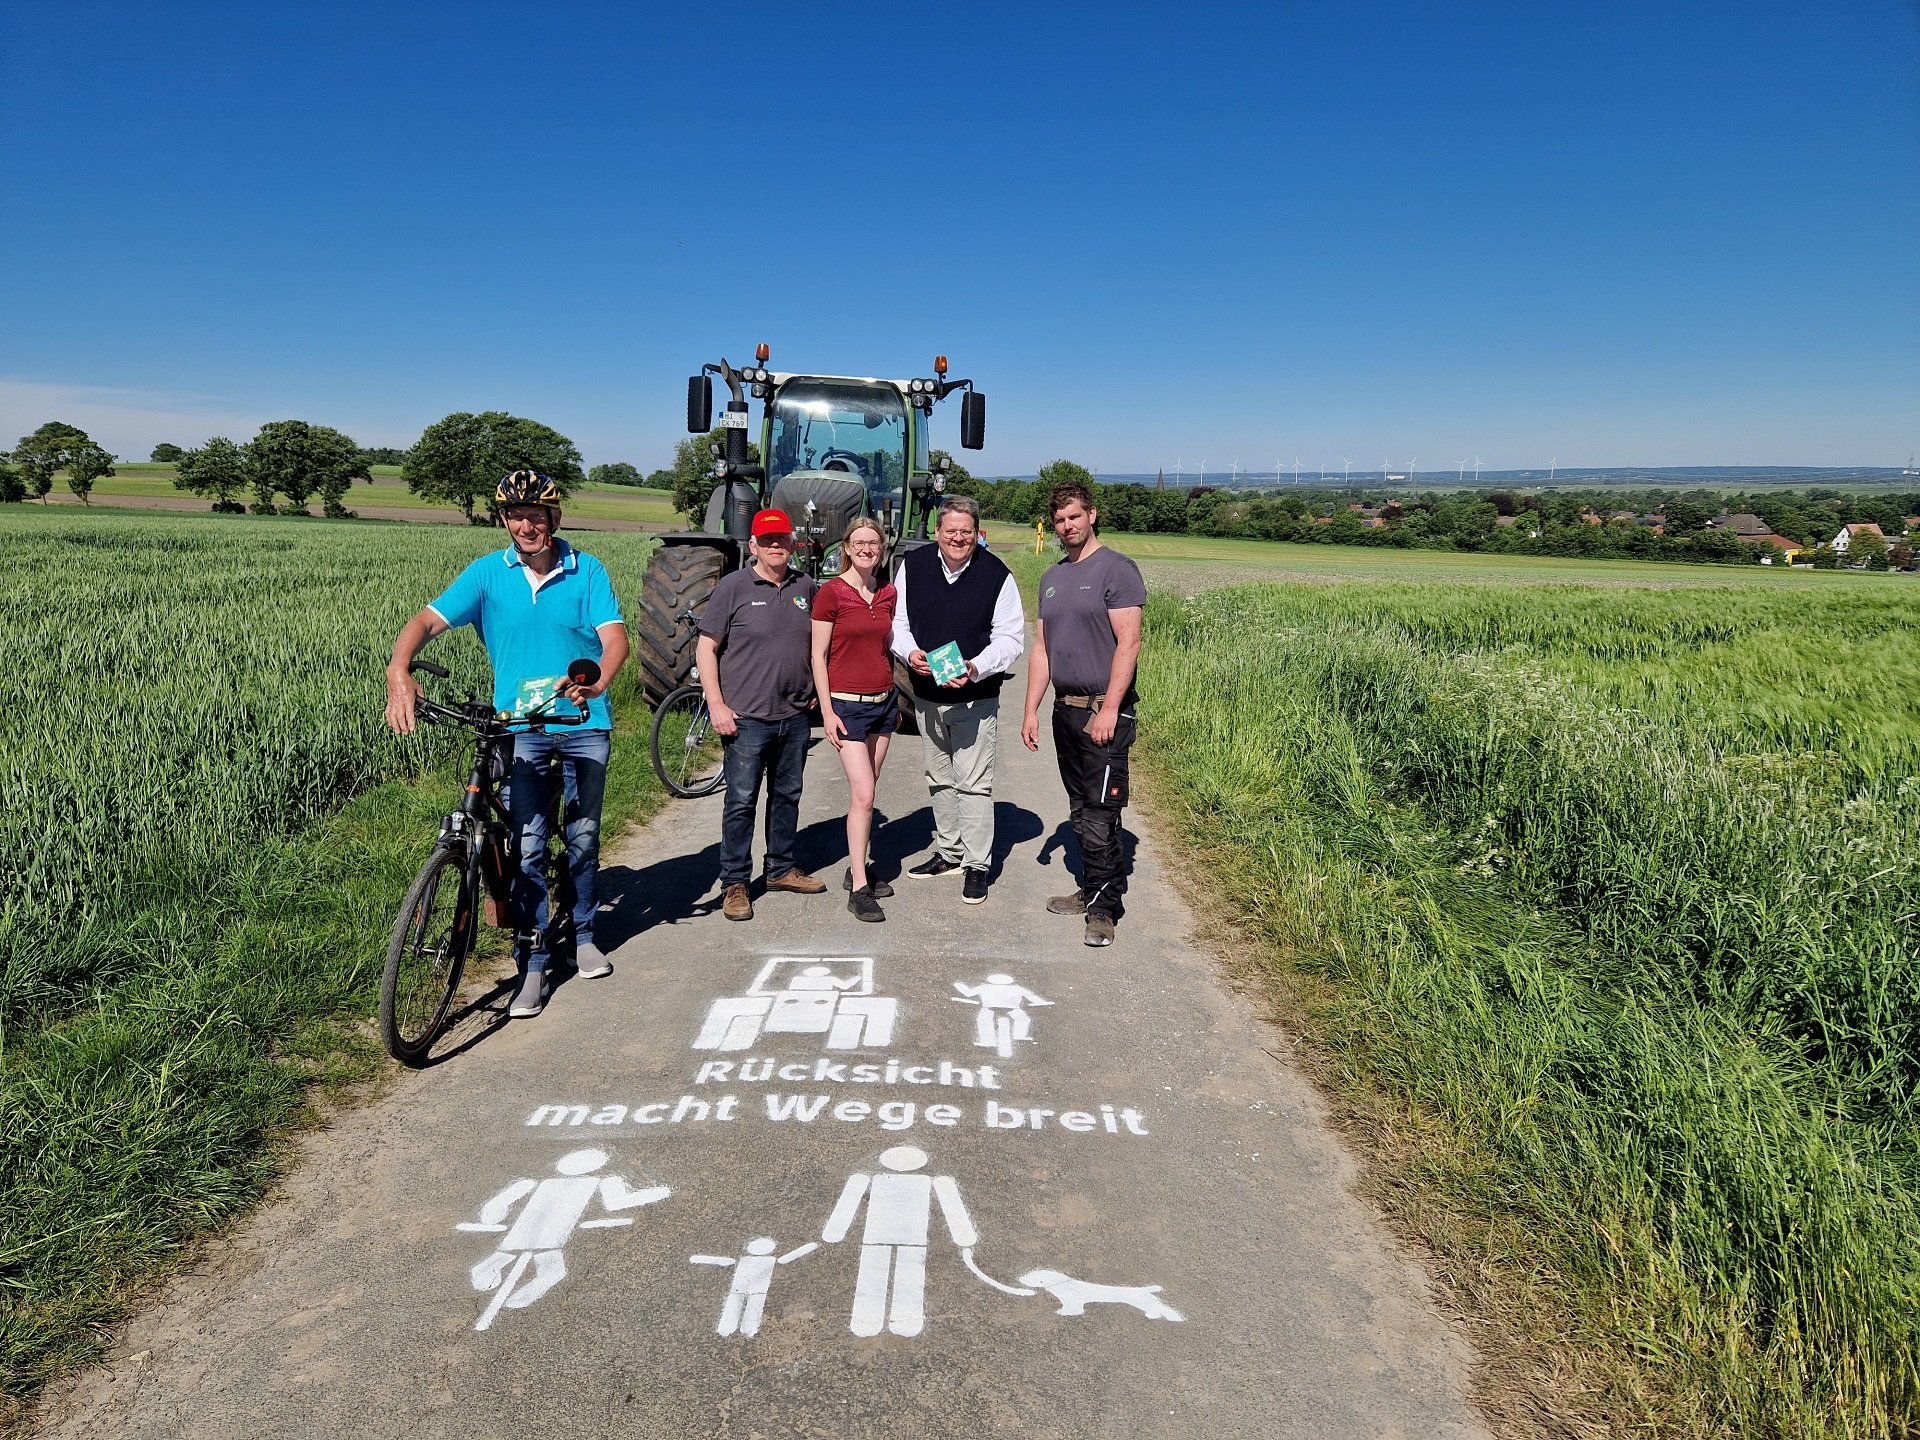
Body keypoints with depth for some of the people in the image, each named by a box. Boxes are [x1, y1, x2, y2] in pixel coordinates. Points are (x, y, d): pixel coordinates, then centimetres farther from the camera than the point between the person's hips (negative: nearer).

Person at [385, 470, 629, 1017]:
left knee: (583, 836, 13)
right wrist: (399, 670, -31)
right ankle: (533, 962, 7)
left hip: (585, 724, 1)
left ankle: (583, 935, 33)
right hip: (520, 726, 0)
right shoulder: (487, 573, -2)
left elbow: (615, 637, -12)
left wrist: (596, 683, -33)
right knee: (527, 846, -4)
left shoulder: (586, 571, -3)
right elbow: (427, 620, -11)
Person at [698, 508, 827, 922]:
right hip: (747, 718, -5)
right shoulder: (733, 587, -6)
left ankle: (781, 868, 31)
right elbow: (706, 648, -6)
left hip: (795, 716, 5)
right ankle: (734, 884, 11)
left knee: (788, 795, 16)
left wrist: (816, 691, 11)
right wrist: (717, 705, -12)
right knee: (741, 801, 1)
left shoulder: (805, 588, 8)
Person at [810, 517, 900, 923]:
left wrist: (896, 701, 17)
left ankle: (858, 869, 22)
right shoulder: (830, 593, -9)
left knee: (866, 793, 10)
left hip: (883, 701, 6)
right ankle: (858, 889, -5)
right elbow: (818, 655, -7)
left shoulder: (888, 593, 7)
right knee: (862, 794, -11)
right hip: (847, 704, -5)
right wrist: (827, 711, -11)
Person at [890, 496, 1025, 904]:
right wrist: (910, 653, -14)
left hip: (976, 698, -4)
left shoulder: (997, 575, -11)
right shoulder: (914, 566, 0)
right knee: (940, 779, 17)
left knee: (974, 783, -5)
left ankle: (977, 865, 6)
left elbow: (1011, 637, -9)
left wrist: (977, 668, -25)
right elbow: (897, 621, 6)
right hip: (927, 695, 5)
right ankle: (948, 852, 32)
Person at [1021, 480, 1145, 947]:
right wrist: (1031, 710, 11)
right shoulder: (1051, 578, 16)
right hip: (1065, 709, 7)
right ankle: (1092, 890, 24)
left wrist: (1110, 708, -18)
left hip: (1104, 712, -7)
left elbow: (1128, 643, -13)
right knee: (1081, 811, 13)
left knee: (1101, 813, -6)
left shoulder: (1116, 569, -7)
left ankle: (1104, 907, 1)